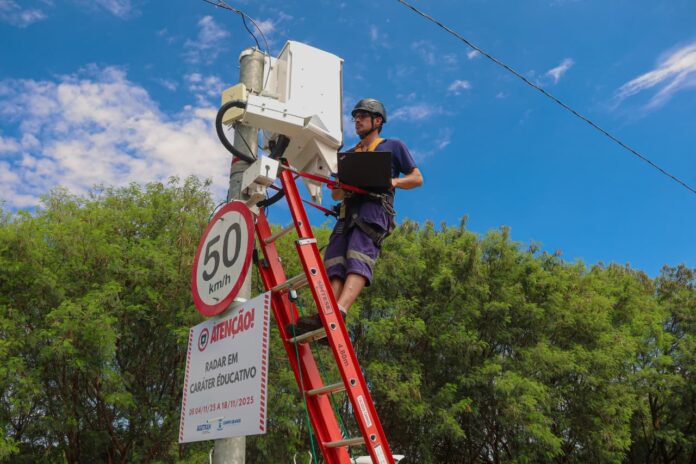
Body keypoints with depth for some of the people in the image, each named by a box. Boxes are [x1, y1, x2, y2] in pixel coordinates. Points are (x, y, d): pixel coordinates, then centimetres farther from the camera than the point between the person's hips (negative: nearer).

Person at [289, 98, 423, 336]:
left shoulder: (393, 146, 22)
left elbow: (417, 178, 16)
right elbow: (336, 194, 31)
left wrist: (393, 181, -5)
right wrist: (340, 188, 5)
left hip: (374, 208, -6)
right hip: (348, 212, 6)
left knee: (358, 261, -28)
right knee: (335, 266, -15)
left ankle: (336, 315, -46)